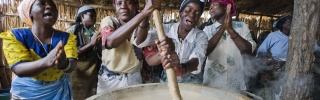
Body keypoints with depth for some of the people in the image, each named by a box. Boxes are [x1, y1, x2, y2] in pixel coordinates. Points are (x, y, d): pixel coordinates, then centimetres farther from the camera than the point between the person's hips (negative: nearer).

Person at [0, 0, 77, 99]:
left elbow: (72, 66, -22)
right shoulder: (15, 36, -15)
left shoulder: (66, 37, -11)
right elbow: (19, 70, -25)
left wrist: (63, 63, -46)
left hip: (59, 90, 2)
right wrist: (46, 61, -45)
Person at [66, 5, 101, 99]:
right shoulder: (72, 31, -5)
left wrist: (98, 44, -12)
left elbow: (101, 54, 8)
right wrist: (91, 44, -20)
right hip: (77, 77, -4)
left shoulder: (96, 33, 8)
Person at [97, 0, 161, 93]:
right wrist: (143, 13, -43)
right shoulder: (108, 21, -11)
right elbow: (110, 42, -35)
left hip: (134, 79, 2)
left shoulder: (142, 27, -4)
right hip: (109, 79, -1)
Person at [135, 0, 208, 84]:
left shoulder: (201, 36, -13)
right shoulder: (166, 29, -9)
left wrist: (181, 68, -54)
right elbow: (140, 42, -22)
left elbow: (197, 60, -32)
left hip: (191, 83, 2)